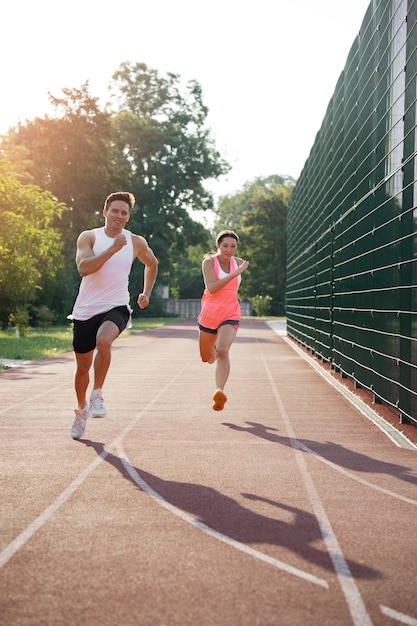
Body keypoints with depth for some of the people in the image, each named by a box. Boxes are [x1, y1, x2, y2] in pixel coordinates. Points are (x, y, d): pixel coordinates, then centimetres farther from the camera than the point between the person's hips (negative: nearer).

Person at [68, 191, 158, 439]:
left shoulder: (136, 242, 4)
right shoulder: (89, 237, -3)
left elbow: (152, 263, 25)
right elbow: (83, 267, -21)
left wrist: (146, 293, 19)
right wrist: (113, 249, -25)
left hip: (116, 307, 0)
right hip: (86, 310, 1)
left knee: (104, 340, -34)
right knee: (83, 366, 10)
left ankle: (97, 394, -16)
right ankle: (82, 410, 35)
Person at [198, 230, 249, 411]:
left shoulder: (238, 262, 5)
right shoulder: (209, 262, -8)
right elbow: (211, 288, -24)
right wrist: (234, 274, -26)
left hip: (230, 315, 0)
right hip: (209, 315, 0)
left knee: (222, 351, -25)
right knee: (206, 358, 15)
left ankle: (219, 391, -34)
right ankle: (214, 352, 51)